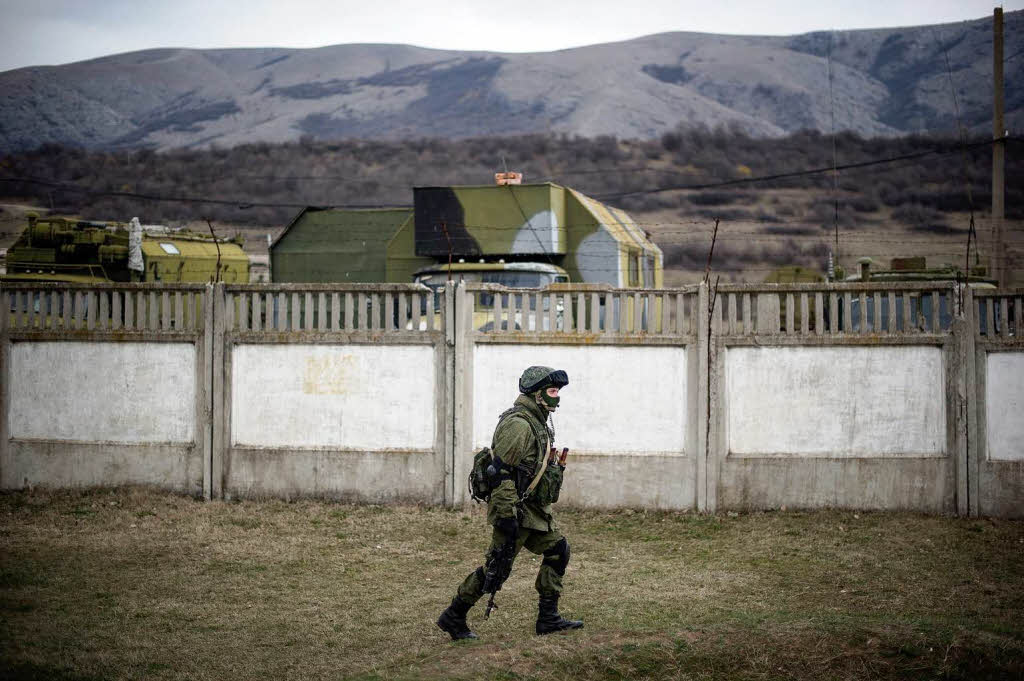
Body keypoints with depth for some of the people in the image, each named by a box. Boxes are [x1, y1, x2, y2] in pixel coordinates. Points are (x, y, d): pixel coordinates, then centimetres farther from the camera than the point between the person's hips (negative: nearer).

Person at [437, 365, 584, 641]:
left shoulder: (538, 422, 14)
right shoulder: (519, 424, -19)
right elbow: (502, 472, -24)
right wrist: (507, 515, -27)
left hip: (535, 508, 10)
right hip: (516, 508, -10)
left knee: (558, 551, 10)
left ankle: (548, 618, 16)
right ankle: (453, 618, 5)